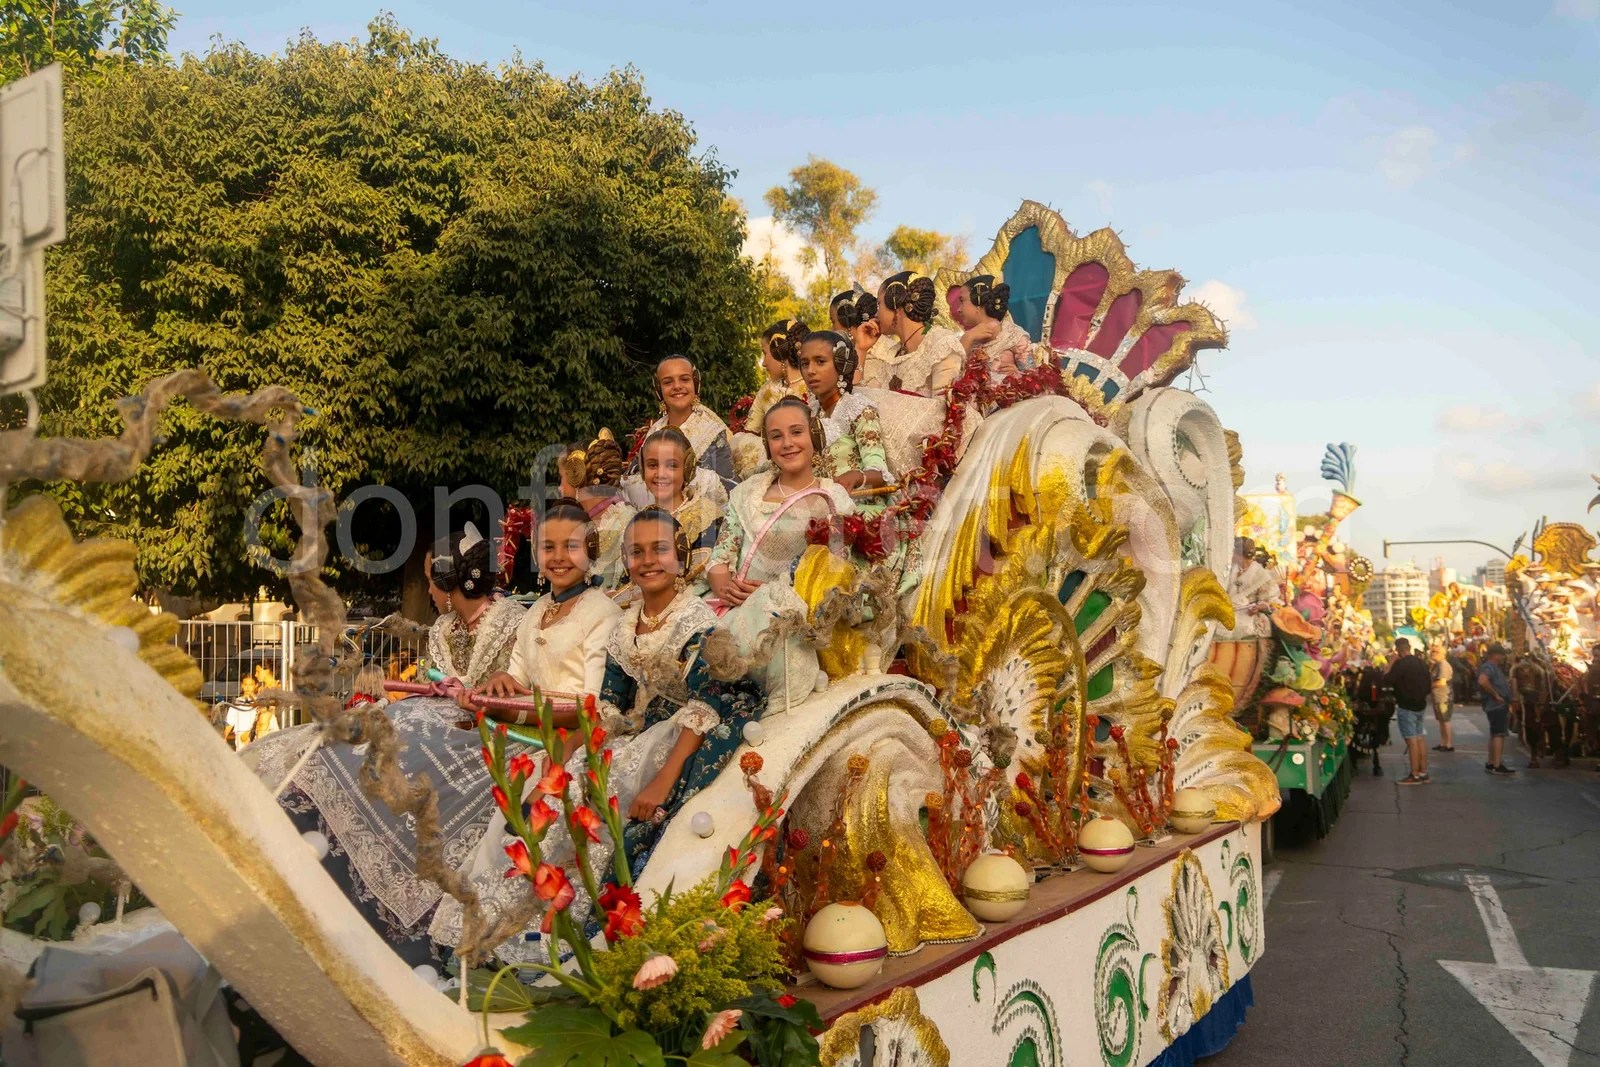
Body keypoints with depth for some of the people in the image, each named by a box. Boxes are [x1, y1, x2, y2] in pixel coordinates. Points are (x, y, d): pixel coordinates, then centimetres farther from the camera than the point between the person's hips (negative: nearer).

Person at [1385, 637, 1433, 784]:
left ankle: (1415, 775, -5)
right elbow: (1429, 685, 15)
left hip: (1406, 707, -8)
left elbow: (1387, 681, -18)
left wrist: (1392, 663, -10)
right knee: (1420, 738, 12)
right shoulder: (1421, 663, 9)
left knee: (1411, 740, -7)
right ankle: (1423, 772, 16)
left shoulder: (1401, 664, -17)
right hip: (1420, 705, 8)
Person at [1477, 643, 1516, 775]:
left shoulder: (1495, 667, 18)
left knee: (1495, 735, 14)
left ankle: (1491, 764, 20)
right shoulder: (1489, 667, -16)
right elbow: (1482, 681, -35)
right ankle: (1497, 766, -14)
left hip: (1499, 706, 11)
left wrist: (1506, 683, 14)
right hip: (1496, 705, -11)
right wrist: (1495, 694, -27)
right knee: (1499, 734, -12)